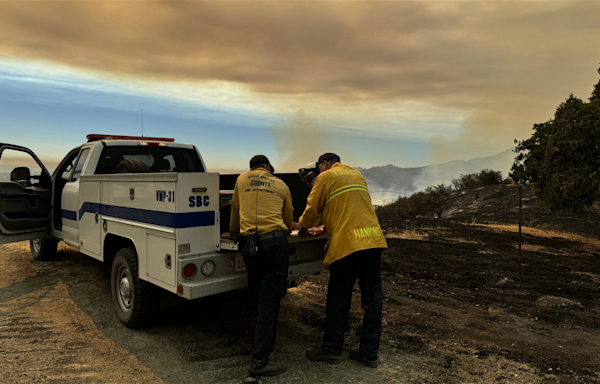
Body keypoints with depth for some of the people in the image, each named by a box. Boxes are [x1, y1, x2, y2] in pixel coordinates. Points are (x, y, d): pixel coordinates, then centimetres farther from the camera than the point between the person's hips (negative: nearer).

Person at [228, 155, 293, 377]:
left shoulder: (241, 180, 18)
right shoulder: (281, 185, 15)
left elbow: (235, 211, 27)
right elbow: (288, 222, 21)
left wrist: (233, 233, 46)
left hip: (249, 244, 3)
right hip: (275, 241, -2)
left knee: (255, 298, 16)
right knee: (270, 300, -1)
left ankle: (258, 347, 27)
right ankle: (259, 361, -1)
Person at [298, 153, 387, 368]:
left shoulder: (326, 177, 4)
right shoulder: (357, 175, 25)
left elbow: (312, 209, 7)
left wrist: (303, 228, 28)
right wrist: (323, 229, 37)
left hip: (349, 243, -7)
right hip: (374, 238, 7)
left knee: (338, 298, 4)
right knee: (372, 296, 9)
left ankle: (331, 350, 15)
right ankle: (369, 353, 16)